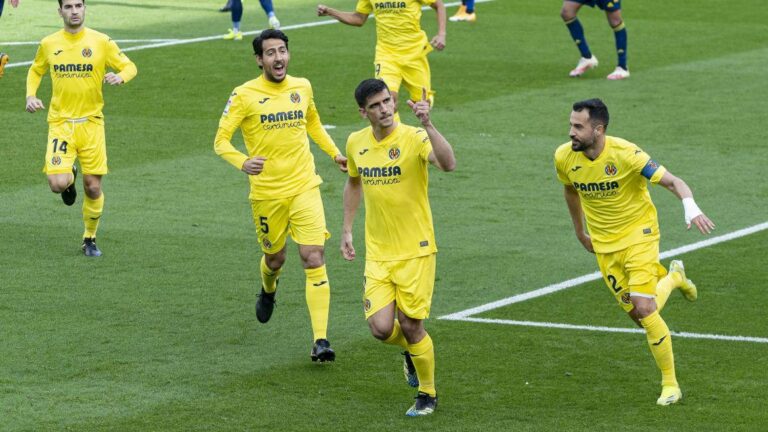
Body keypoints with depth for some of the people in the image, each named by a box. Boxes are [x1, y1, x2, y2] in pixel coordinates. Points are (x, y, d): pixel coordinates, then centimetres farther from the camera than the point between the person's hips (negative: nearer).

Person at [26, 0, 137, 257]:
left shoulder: (101, 42, -3)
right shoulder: (49, 44, 3)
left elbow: (129, 67, 3)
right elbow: (35, 71, 20)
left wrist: (120, 77, -20)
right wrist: (30, 96, 2)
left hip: (91, 122, 0)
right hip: (60, 123, 0)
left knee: (93, 188, 1)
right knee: (57, 184, -17)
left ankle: (90, 239, 24)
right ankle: (70, 177, 22)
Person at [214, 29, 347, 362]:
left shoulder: (302, 87, 5)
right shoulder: (245, 95, -8)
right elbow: (221, 140, -9)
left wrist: (334, 153, 14)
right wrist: (242, 162, -28)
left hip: (304, 187, 1)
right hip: (266, 193, -1)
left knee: (314, 258, -12)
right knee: (275, 259, 15)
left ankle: (320, 340, -14)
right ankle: (268, 291, 54)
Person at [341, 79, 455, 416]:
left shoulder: (414, 138, -15)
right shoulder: (356, 143, 1)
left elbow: (448, 164, -35)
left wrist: (427, 124, -44)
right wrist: (347, 230, 19)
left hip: (416, 250, -4)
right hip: (377, 252, 4)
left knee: (411, 325, -2)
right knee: (381, 328, -6)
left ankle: (427, 396, 21)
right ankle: (411, 351, 31)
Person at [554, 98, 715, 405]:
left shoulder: (625, 154, -25)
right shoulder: (564, 157, -9)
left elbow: (673, 182, -25)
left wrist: (691, 209, -45)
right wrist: (580, 232, 22)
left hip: (638, 234, -5)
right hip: (603, 244, 5)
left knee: (645, 309, -16)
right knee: (636, 314, 4)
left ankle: (670, 384, 4)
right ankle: (672, 277, 39)